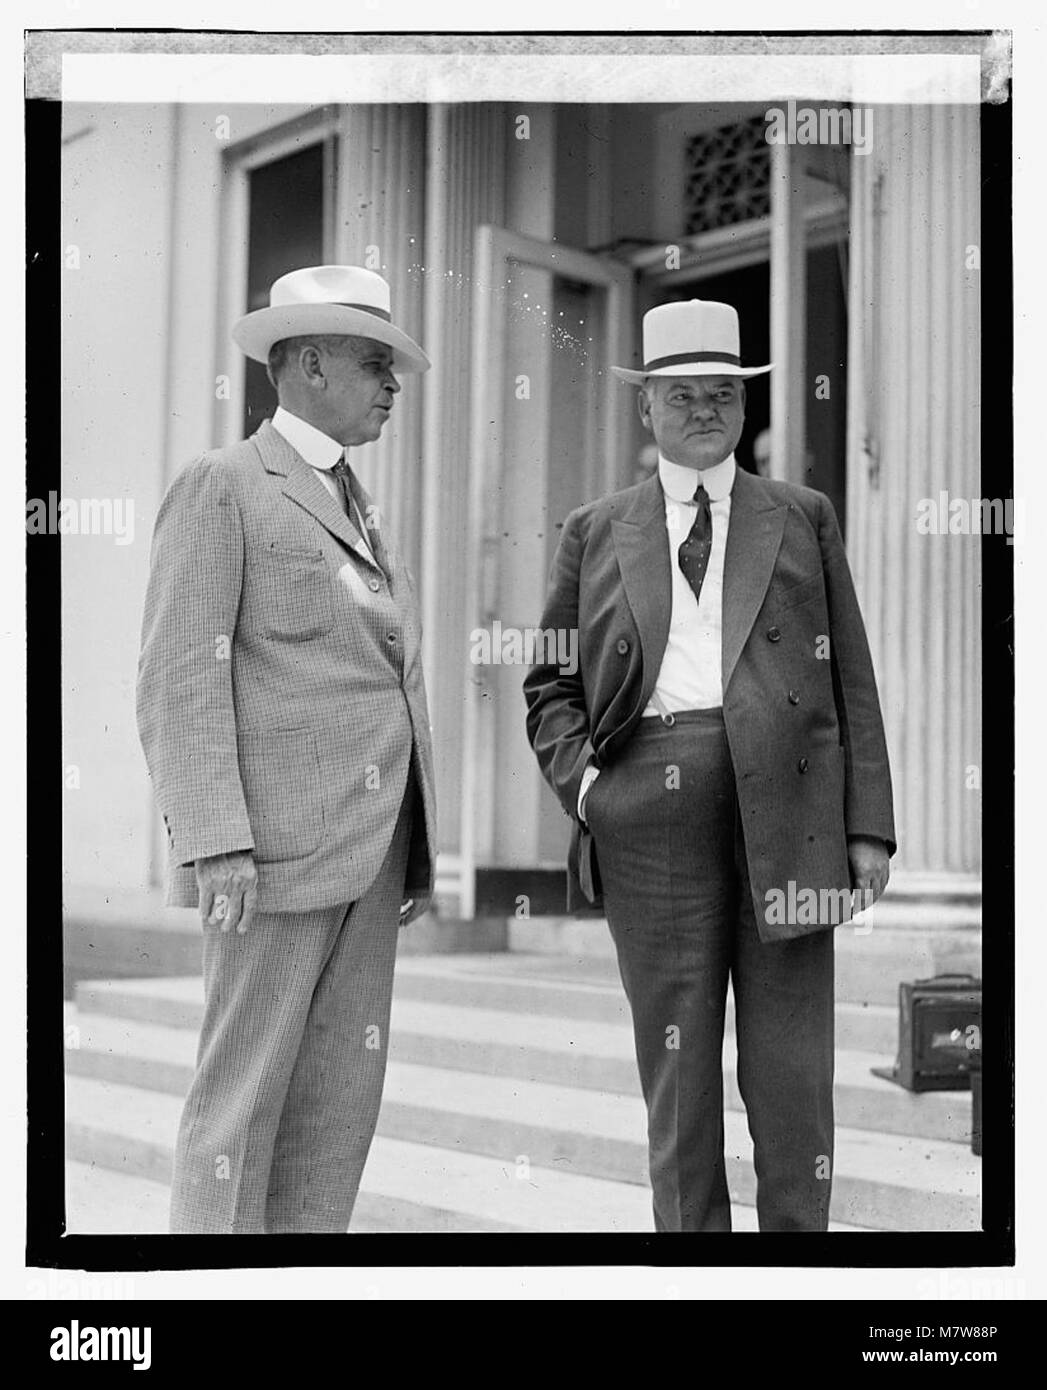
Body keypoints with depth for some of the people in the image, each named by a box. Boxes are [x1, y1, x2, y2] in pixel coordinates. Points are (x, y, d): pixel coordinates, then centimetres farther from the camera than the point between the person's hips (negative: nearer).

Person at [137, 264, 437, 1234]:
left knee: (343, 1093, 6)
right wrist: (215, 842, -19)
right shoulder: (221, 489, -2)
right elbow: (181, 679, -9)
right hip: (273, 844, -7)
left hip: (370, 850, 8)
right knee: (243, 1093, -4)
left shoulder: (361, 515, 23)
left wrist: (419, 847, 15)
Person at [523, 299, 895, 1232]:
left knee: (793, 1062, 1)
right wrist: (580, 778, -3)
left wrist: (868, 825, 2)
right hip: (652, 803, 0)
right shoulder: (596, 534, 15)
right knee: (677, 1057, 4)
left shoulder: (804, 518, 15)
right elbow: (549, 685, 17)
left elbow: (851, 680, 10)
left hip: (787, 797, 0)